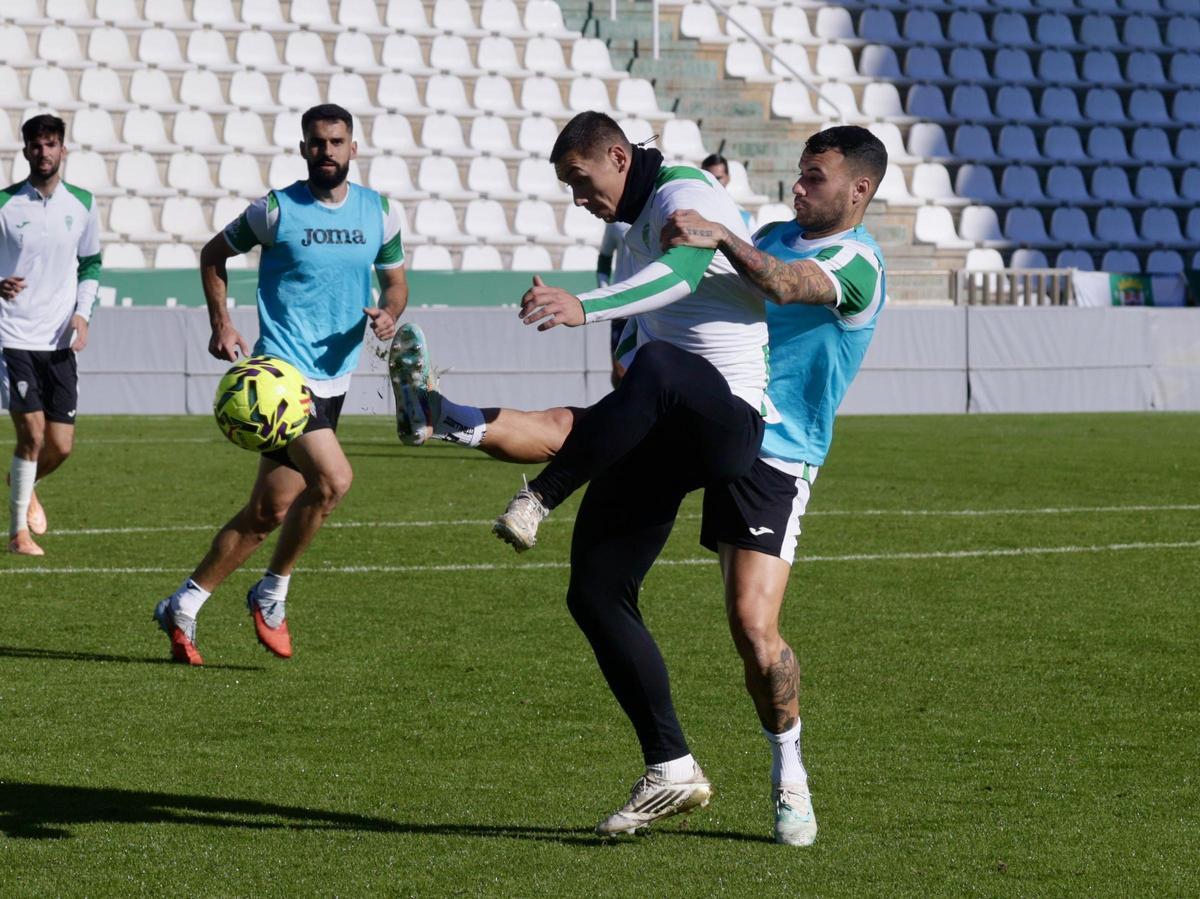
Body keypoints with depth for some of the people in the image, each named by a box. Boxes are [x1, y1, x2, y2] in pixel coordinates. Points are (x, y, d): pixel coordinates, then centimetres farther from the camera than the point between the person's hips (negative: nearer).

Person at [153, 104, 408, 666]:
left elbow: (395, 280, 18)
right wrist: (220, 324, -3)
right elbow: (214, 255, 8)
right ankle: (271, 595, -3)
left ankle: (183, 607, 20)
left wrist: (389, 313, -5)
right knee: (333, 480, -23)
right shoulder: (276, 209, -5)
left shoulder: (380, 213, 6)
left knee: (268, 512, 7)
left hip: (334, 380, 6)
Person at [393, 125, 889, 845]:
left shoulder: (857, 263, -12)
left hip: (773, 458, -7)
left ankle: (789, 773, 5)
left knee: (754, 629, -12)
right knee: (566, 428, -14)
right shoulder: (776, 236, 14)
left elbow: (782, 284, -33)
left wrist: (720, 237, -44)